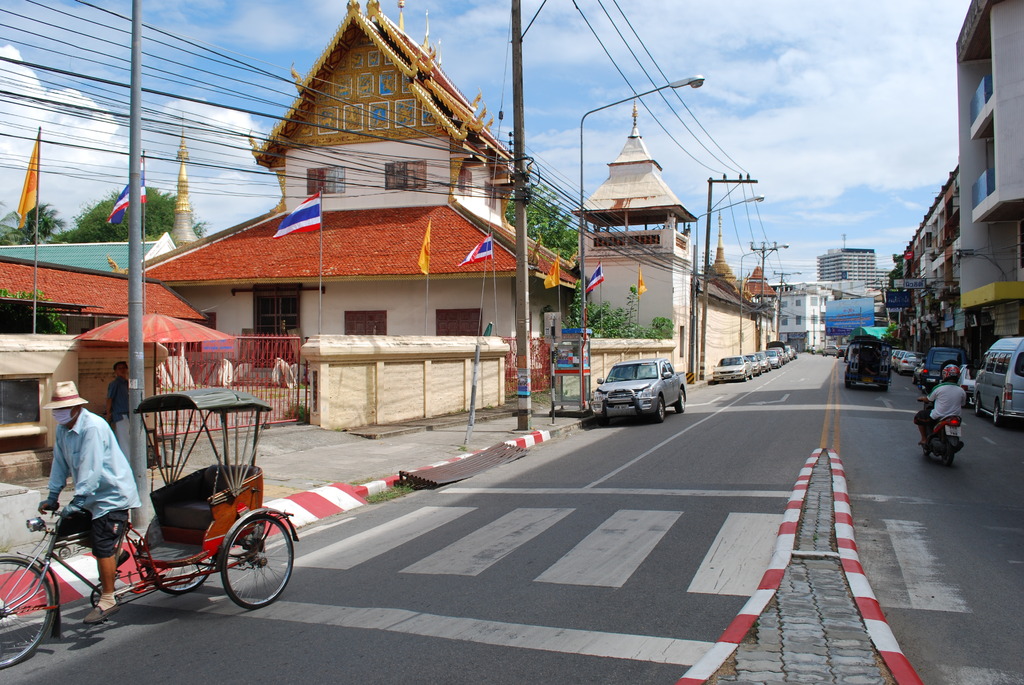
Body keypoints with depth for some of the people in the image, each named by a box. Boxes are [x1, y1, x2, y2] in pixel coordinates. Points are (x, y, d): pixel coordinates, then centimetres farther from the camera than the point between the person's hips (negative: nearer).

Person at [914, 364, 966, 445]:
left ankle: (924, 439, 18)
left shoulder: (938, 388, -12)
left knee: (918, 417, 18)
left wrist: (921, 398, 24)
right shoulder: (961, 391, -2)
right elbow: (962, 404, 14)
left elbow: (929, 399, 2)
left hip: (937, 417, -4)